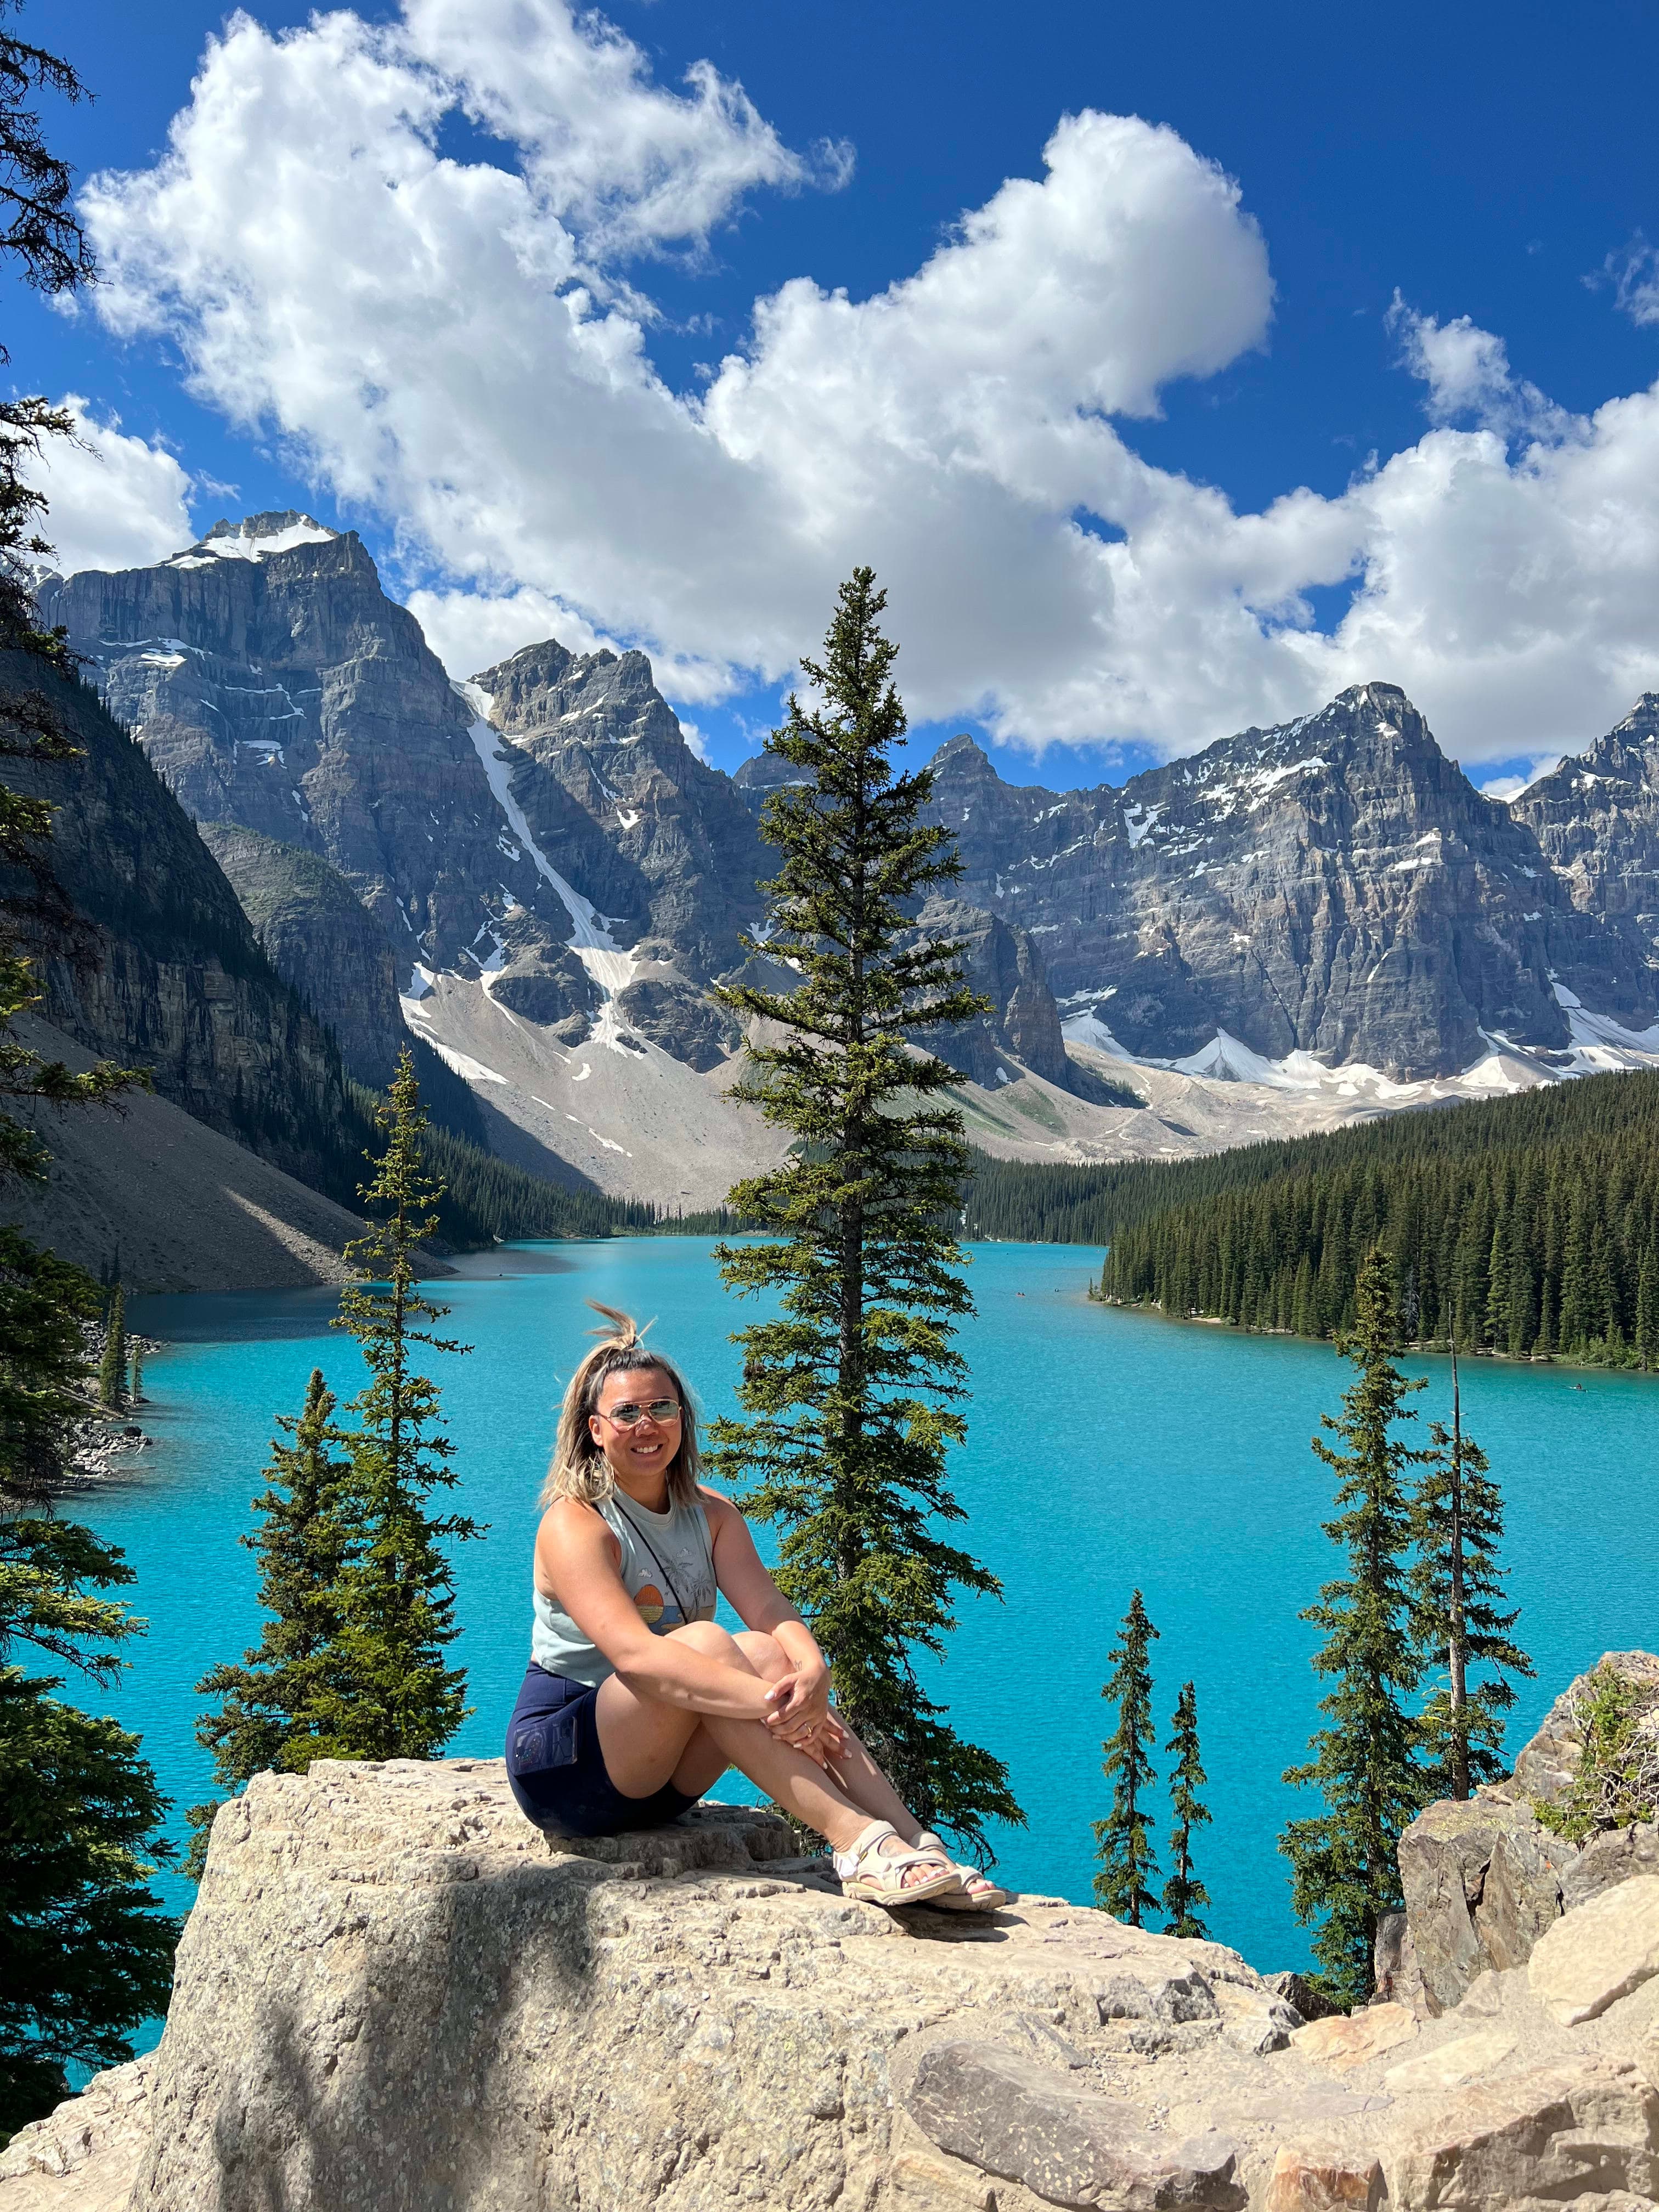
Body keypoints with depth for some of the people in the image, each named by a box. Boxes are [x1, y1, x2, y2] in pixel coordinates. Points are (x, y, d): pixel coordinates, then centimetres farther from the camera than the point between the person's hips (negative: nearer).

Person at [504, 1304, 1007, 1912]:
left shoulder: (711, 1515, 5)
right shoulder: (573, 1525, -16)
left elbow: (768, 1606, -12)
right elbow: (633, 1654, -31)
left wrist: (811, 1671, -34)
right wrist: (771, 1700, -41)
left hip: (657, 1776, 5)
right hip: (563, 1763, -5)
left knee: (759, 1649, -23)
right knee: (702, 1641, -30)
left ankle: (914, 1843, -32)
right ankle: (857, 1840, -39)